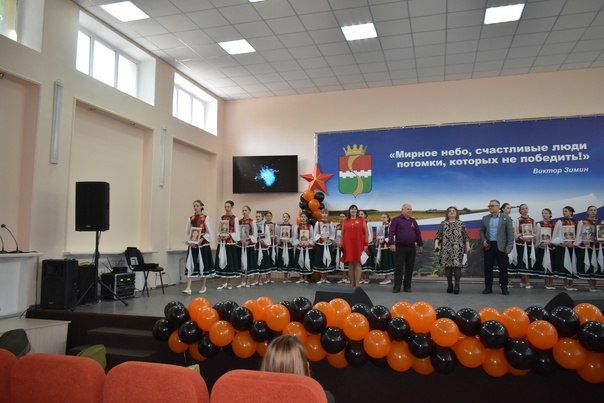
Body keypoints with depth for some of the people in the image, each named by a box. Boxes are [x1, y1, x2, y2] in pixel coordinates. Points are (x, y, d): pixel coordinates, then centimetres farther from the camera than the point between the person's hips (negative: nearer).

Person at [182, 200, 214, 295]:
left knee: (203, 264, 6)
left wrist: (202, 239, -15)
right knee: (190, 265, -4)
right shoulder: (190, 219, 7)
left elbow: (209, 232, -4)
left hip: (203, 244, -2)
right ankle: (188, 288, -7)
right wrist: (188, 242, -6)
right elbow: (186, 232, 7)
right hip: (192, 244, 3)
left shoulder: (205, 218, -3)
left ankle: (203, 286, 21)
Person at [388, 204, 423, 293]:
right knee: (398, 267, -3)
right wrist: (391, 244, -15)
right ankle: (397, 287, 2)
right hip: (400, 247, -4)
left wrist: (420, 245, 16)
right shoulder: (396, 220, 2)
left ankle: (407, 286, 14)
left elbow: (418, 234, 19)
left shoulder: (413, 221, 16)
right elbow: (391, 232, -5)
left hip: (411, 247, 4)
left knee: (409, 268, 6)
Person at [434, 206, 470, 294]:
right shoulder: (443, 224, 12)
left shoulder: (461, 224, 11)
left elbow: (466, 236, 8)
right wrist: (436, 244, -5)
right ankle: (449, 285, 10)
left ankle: (457, 286, -5)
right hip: (446, 249, 1)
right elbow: (438, 235, 8)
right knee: (447, 266, 0)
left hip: (458, 249, -1)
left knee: (457, 265, -9)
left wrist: (467, 246, -1)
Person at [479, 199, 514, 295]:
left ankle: (504, 288, 12)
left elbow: (510, 233, -3)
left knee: (503, 268, 2)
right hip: (488, 246, 3)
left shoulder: (506, 218, 0)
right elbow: (482, 231, 17)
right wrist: (483, 240, -1)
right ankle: (488, 287, 14)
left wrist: (509, 247, -10)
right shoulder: (485, 218, 11)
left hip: (501, 246, -3)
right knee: (488, 267, 5)